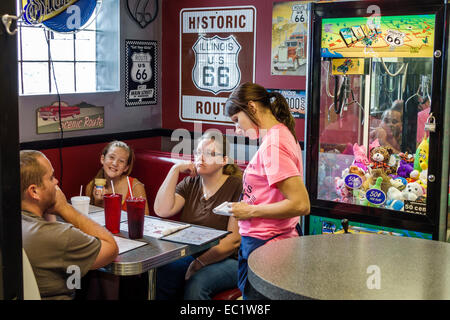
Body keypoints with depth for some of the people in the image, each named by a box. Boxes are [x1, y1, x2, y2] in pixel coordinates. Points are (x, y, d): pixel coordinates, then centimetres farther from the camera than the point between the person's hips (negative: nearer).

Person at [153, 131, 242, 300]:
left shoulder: (237, 186, -7)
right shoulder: (190, 184, 13)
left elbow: (235, 239, -12)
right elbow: (161, 211, -2)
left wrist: (200, 262, -16)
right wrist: (175, 170, -2)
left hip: (226, 259, -5)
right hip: (189, 254, 5)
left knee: (196, 284, -35)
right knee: (158, 277, -25)